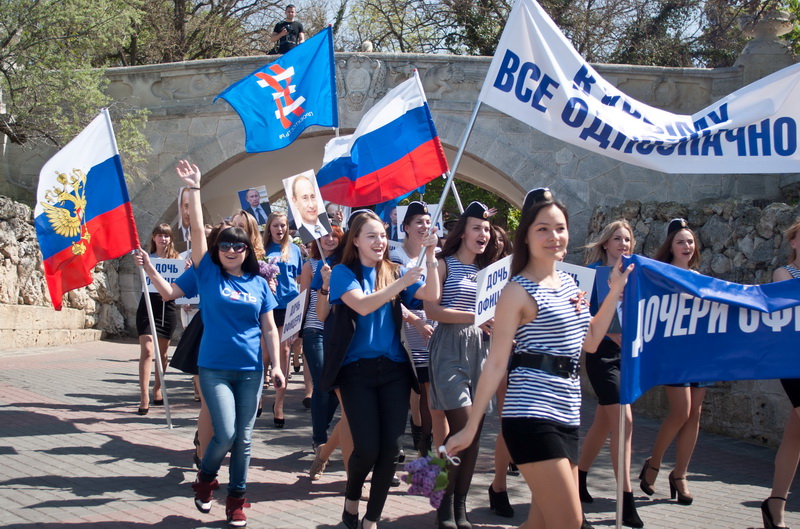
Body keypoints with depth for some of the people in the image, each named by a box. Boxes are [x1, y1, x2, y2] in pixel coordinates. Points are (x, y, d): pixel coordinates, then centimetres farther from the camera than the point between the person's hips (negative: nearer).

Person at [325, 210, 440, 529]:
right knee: (367, 447, -9)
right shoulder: (344, 273, -2)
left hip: (394, 368, 4)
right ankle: (351, 498, 23)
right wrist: (403, 282, -25)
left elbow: (431, 295, -4)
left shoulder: (394, 272, 9)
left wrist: (430, 258, -15)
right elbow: (363, 305, -20)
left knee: (390, 448, -1)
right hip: (358, 369, -4)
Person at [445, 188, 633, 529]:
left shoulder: (569, 283, 14)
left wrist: (614, 293, 16)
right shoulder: (519, 291, -9)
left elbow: (589, 342, 22)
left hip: (567, 417, 8)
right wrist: (470, 427, -12)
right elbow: (496, 363, -11)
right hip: (531, 417, -8)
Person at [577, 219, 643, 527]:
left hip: (628, 353, 6)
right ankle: (626, 502, -12)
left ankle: (579, 479, 32)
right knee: (623, 422, -14)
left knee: (604, 421, 14)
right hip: (602, 352, -6)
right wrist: (613, 333, -25)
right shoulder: (594, 271, -5)